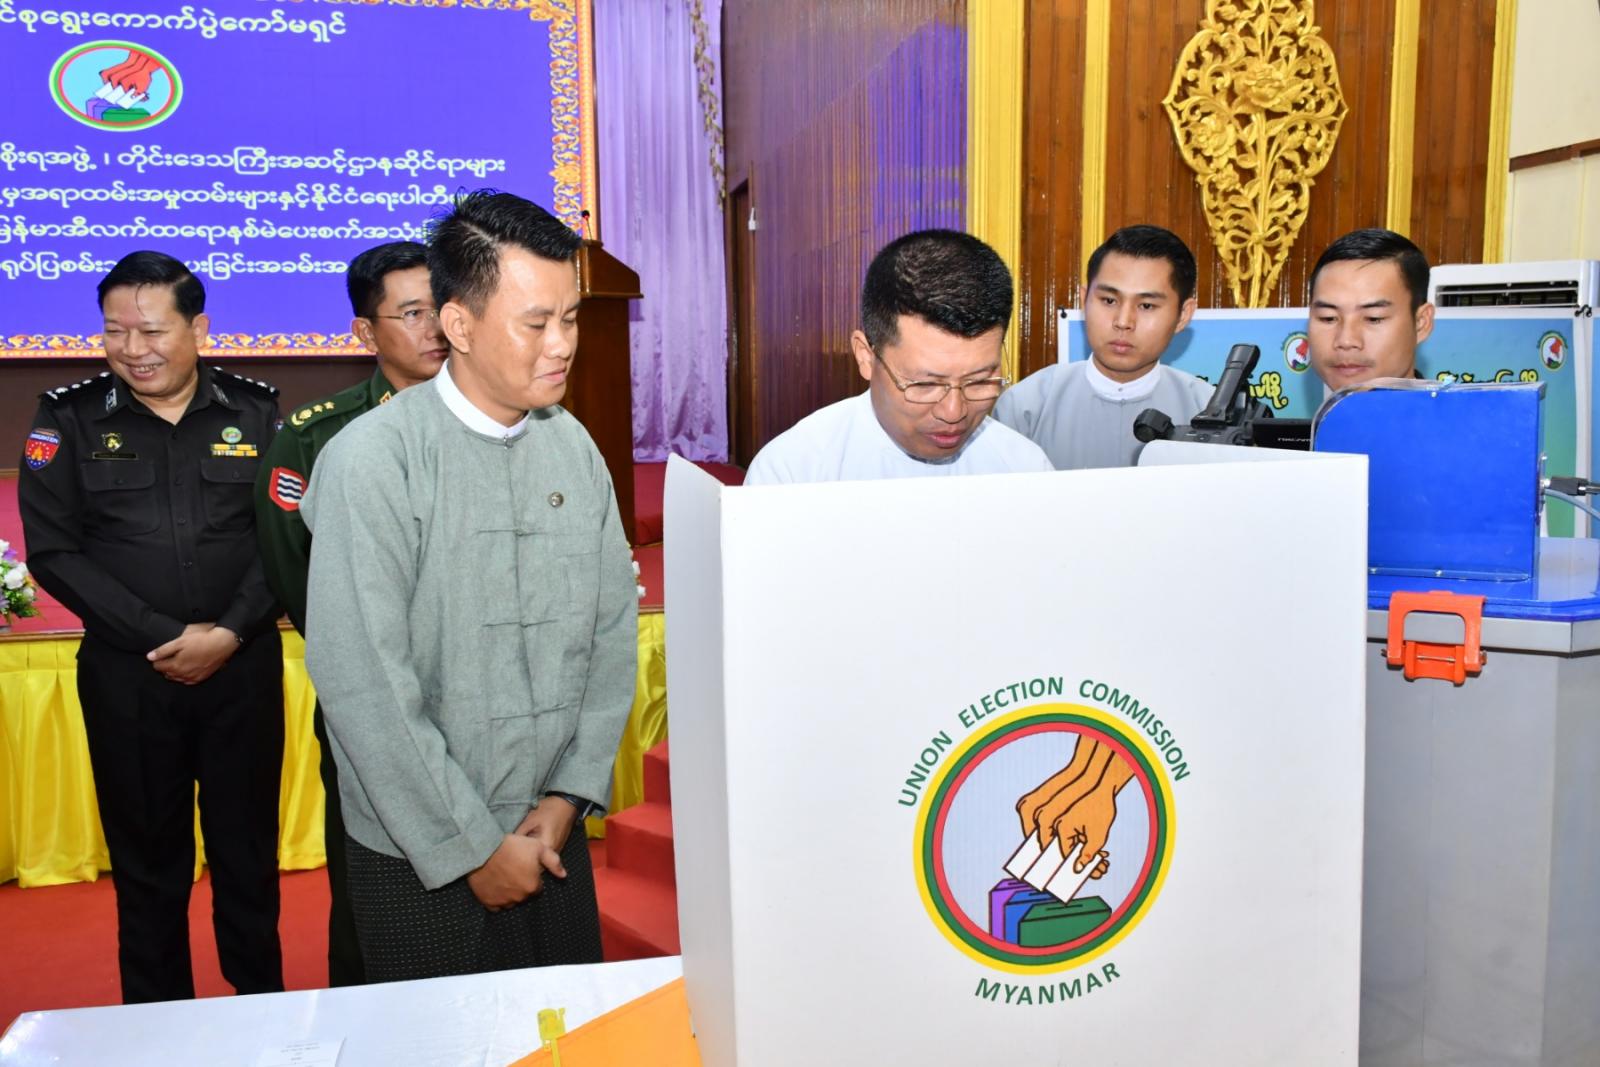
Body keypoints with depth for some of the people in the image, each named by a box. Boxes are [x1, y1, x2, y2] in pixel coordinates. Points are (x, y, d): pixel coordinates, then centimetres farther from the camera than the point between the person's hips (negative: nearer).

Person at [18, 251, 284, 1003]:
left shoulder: (256, 412, 2)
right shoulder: (69, 419, 1)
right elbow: (54, 551, -4)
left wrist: (228, 633, -14)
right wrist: (162, 637, -12)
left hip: (244, 667, 0)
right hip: (126, 676, 0)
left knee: (248, 848, 9)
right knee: (146, 856, 10)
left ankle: (262, 1007, 27)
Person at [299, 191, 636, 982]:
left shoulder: (574, 448, 1)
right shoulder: (373, 460, -16)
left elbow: (614, 630, 4)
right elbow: (363, 685, -19)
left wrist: (570, 794, -2)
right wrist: (472, 848, -13)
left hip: (554, 835, 5)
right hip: (420, 859, -4)